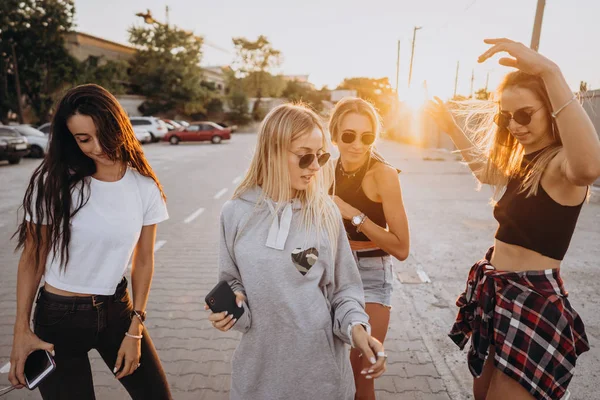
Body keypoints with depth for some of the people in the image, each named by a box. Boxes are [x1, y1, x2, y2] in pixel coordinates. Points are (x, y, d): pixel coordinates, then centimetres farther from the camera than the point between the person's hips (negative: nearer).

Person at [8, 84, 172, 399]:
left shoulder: (145, 187, -8)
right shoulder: (53, 182, -14)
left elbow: (143, 261, -3)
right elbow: (31, 260, -6)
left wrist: (135, 331, -2)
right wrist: (22, 330, -7)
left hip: (117, 310, 3)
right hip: (59, 317, -2)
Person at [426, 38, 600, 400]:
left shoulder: (562, 163, -16)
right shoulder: (522, 161, 10)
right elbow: (485, 169, 32)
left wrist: (550, 71, -44)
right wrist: (451, 126, 27)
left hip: (535, 300, -8)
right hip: (495, 290, 9)